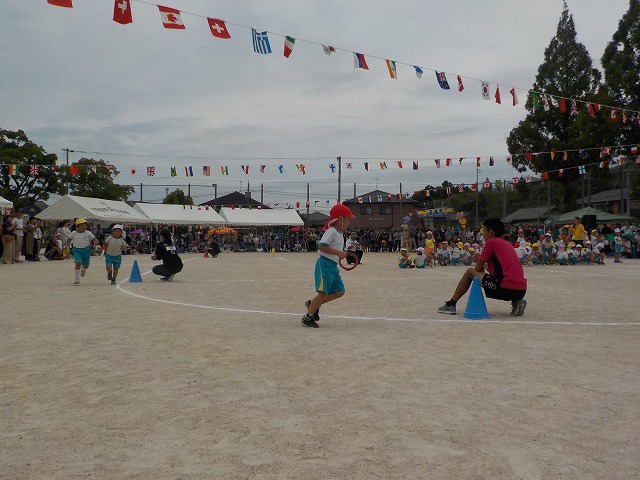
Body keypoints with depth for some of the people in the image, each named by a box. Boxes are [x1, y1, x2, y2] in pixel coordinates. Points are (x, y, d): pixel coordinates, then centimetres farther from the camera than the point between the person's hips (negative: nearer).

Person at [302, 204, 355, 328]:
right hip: (325, 264, -10)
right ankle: (308, 317, 1)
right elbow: (321, 246, -25)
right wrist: (338, 253, -24)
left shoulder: (340, 233, 15)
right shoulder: (331, 231, -15)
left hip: (333, 265, 10)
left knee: (339, 291, 8)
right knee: (323, 292, -10)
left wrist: (342, 254, 10)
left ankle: (313, 304, 18)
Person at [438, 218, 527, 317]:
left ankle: (451, 305, 11)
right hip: (522, 291, 8)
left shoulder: (491, 242, 1)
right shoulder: (508, 244, 23)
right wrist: (484, 264, 33)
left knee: (470, 272, 8)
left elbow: (478, 268, 4)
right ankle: (516, 301, 13)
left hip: (505, 288, -8)